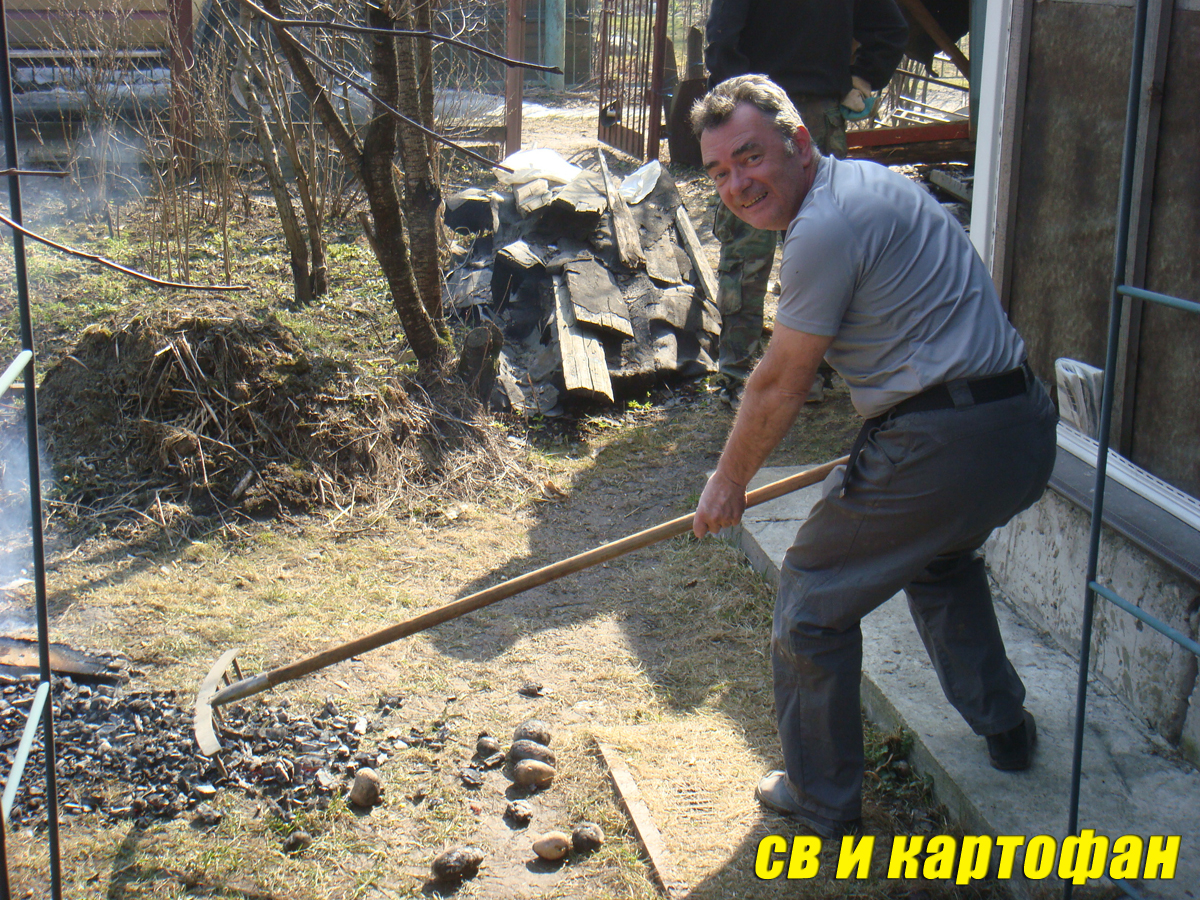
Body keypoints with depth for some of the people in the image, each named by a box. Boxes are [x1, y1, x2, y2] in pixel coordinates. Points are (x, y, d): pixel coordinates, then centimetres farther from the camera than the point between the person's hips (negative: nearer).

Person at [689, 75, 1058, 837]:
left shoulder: (825, 226, -16)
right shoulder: (866, 178, 15)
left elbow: (780, 385, -8)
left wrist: (729, 483, 8)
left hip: (944, 445, -10)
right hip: (1026, 430, 10)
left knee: (814, 596, 7)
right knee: (941, 558, 37)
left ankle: (822, 800, 19)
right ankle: (1004, 725, 46)